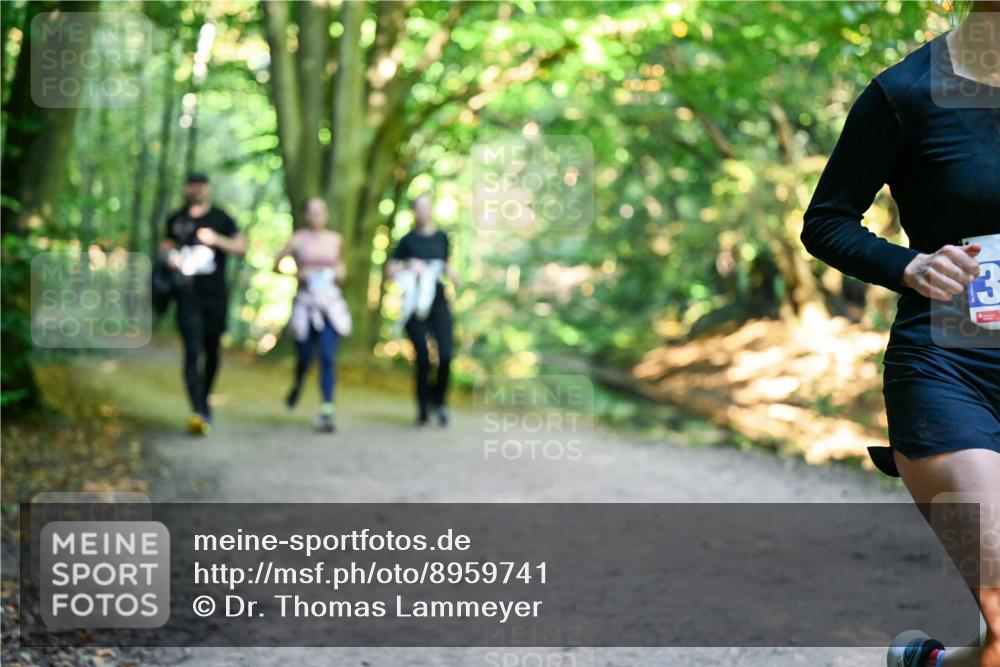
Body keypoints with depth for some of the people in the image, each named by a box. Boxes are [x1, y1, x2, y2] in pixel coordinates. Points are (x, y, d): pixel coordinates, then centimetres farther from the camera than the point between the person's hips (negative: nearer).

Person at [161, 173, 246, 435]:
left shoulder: (220, 218, 6)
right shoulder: (177, 220, 10)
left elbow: (242, 247, 2)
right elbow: (166, 245, 24)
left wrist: (217, 240, -13)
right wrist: (169, 254, 2)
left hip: (215, 294, 1)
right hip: (188, 294, -1)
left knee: (212, 352, 9)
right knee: (192, 351, -14)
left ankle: (205, 400, 30)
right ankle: (198, 411, -23)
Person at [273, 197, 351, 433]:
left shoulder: (335, 240, 9)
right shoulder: (298, 240, 1)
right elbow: (277, 265, 5)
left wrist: (340, 273, 5)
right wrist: (298, 273, -10)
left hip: (331, 303, 1)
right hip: (306, 303, -1)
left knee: (328, 358, -10)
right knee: (305, 356, 4)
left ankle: (326, 411, -11)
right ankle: (297, 383, 40)